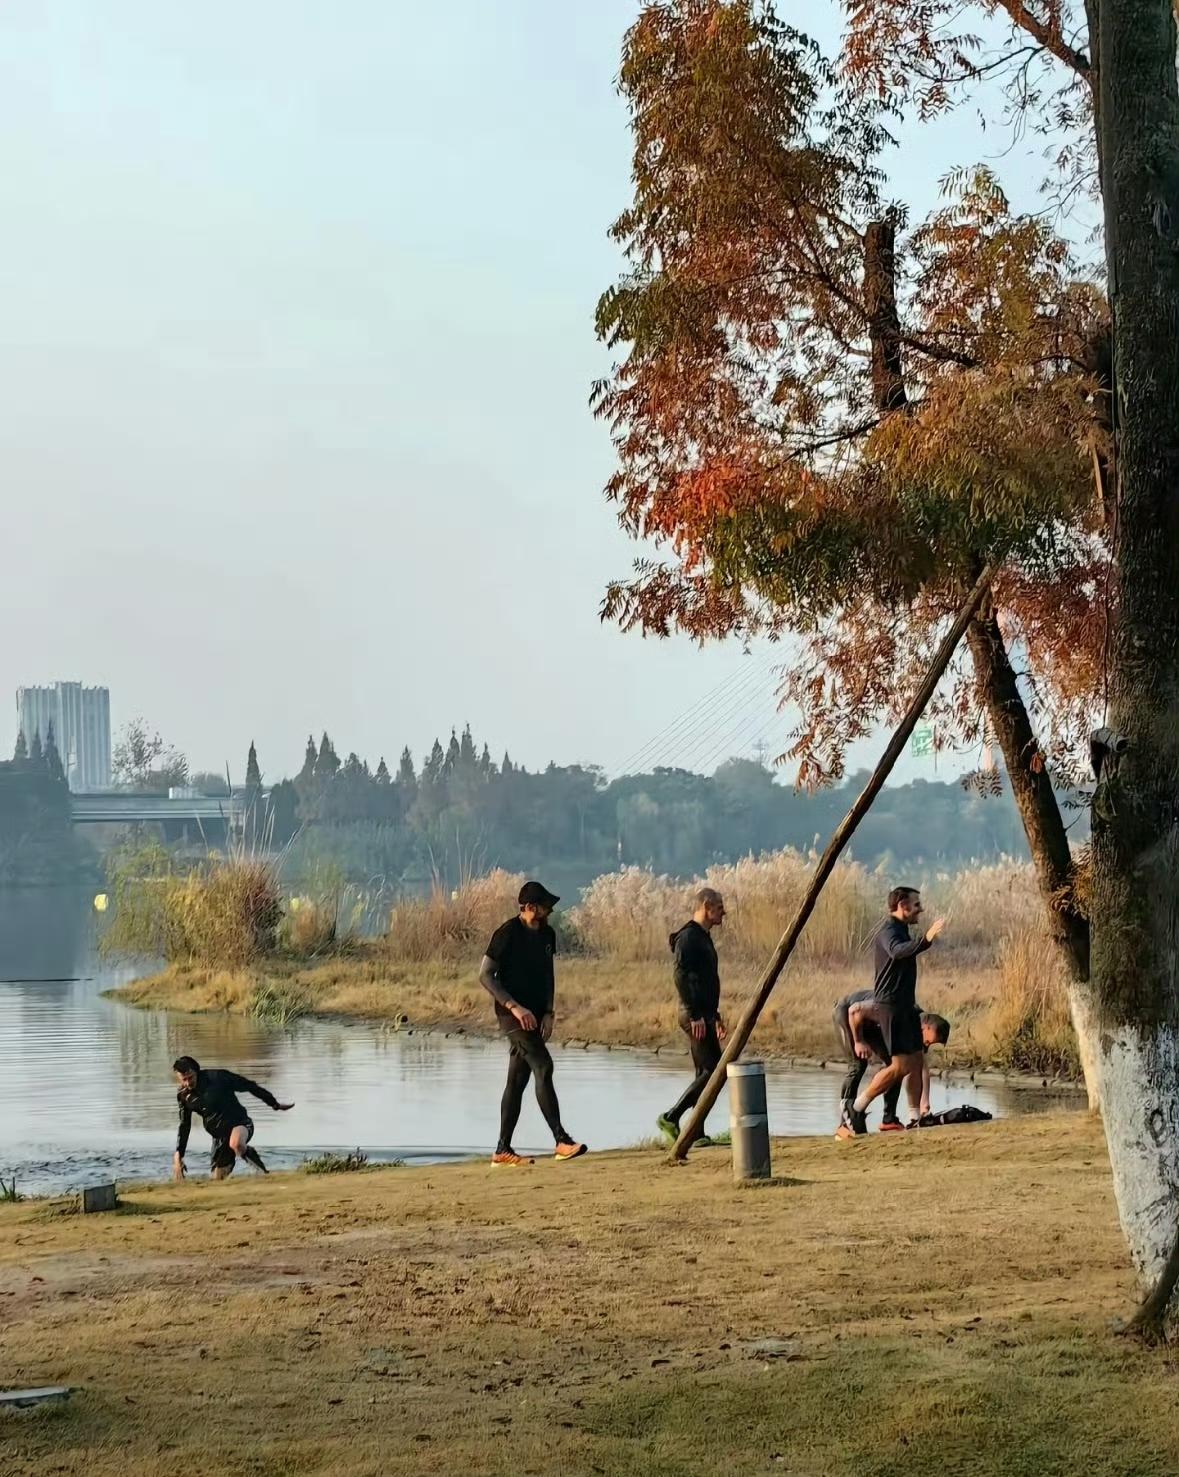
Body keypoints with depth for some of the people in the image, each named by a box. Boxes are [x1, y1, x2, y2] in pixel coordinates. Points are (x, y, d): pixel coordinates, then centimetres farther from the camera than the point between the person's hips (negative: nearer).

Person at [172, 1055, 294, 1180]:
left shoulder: (217, 1077, -13)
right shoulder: (183, 1096, 0)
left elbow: (249, 1086, -5)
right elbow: (184, 1126, 13)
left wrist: (275, 1104, 0)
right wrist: (178, 1154, 6)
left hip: (240, 1123, -5)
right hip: (219, 1136, 5)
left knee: (236, 1144, -39)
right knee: (218, 1178, 3)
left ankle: (265, 1173, -19)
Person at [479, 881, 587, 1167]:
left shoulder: (546, 934, 11)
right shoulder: (507, 934, -12)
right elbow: (485, 975, -13)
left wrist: (548, 1013, 6)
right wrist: (515, 1007, -20)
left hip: (535, 1016, 8)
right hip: (513, 1014, -8)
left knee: (518, 1079, 8)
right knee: (543, 1066, -18)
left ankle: (503, 1150, 12)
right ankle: (561, 1141, -22)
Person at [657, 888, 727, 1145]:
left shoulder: (703, 937, 19)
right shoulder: (688, 936, -13)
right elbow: (681, 976, -21)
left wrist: (715, 1016, 25)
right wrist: (695, 1015, -24)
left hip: (704, 1015, 10)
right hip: (695, 1015, -10)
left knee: (705, 1073, 9)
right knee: (714, 1070, -12)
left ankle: (696, 1134, 10)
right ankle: (671, 1118, -9)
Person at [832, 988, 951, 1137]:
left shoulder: (921, 1030, -13)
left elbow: (923, 1067, -9)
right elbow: (855, 1010, -35)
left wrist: (925, 1103, -14)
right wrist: (859, 1042, -27)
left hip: (870, 1023, 8)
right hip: (846, 1012, -8)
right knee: (858, 1065, -20)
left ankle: (889, 1120, 3)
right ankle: (844, 1125, -21)